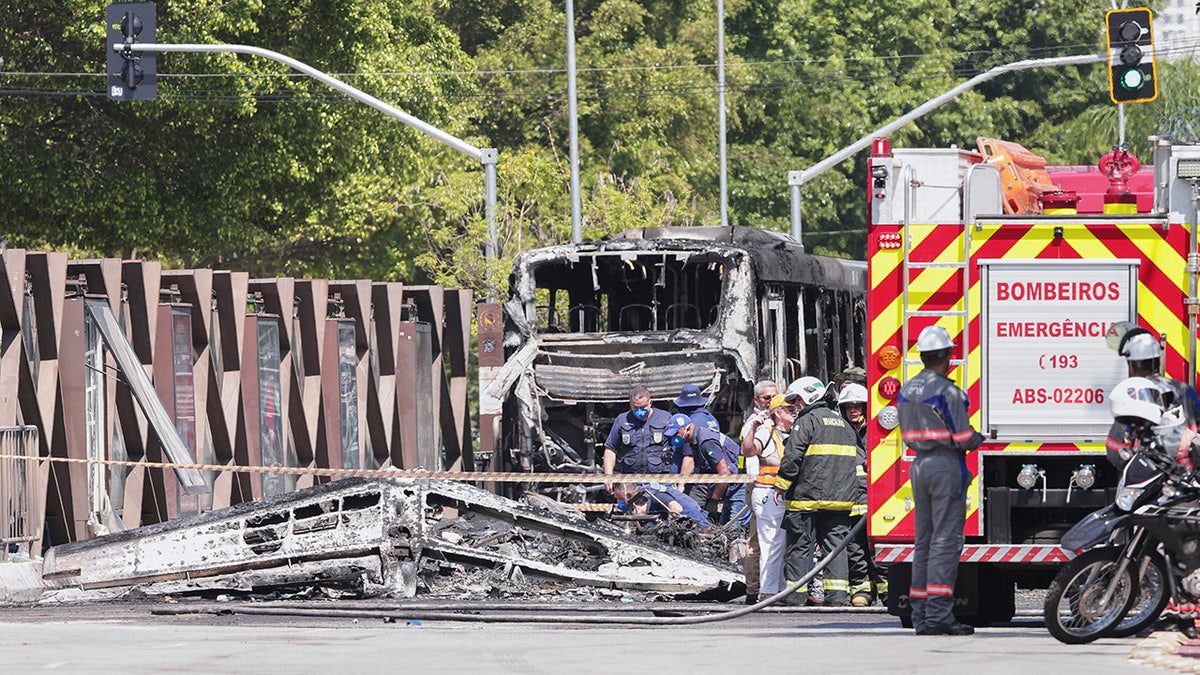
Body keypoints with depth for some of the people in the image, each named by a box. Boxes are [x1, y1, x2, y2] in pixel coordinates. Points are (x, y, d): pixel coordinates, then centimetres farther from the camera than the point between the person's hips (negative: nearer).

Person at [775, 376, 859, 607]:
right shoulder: (842, 423, 18)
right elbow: (852, 459, 21)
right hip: (840, 497, 6)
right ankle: (838, 596, -1)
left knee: (799, 544, 0)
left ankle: (796, 594, 1)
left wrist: (781, 485, -5)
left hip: (808, 497, -6)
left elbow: (792, 457, -13)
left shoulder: (807, 421, -6)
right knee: (835, 544, 6)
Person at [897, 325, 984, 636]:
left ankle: (921, 616, 11)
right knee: (945, 541, -7)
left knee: (924, 541, 11)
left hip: (919, 465, 8)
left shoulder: (907, 390, 10)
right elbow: (963, 439, -13)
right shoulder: (948, 392, -14)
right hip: (946, 466, -8)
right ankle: (939, 615, -11)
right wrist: (980, 437, 8)